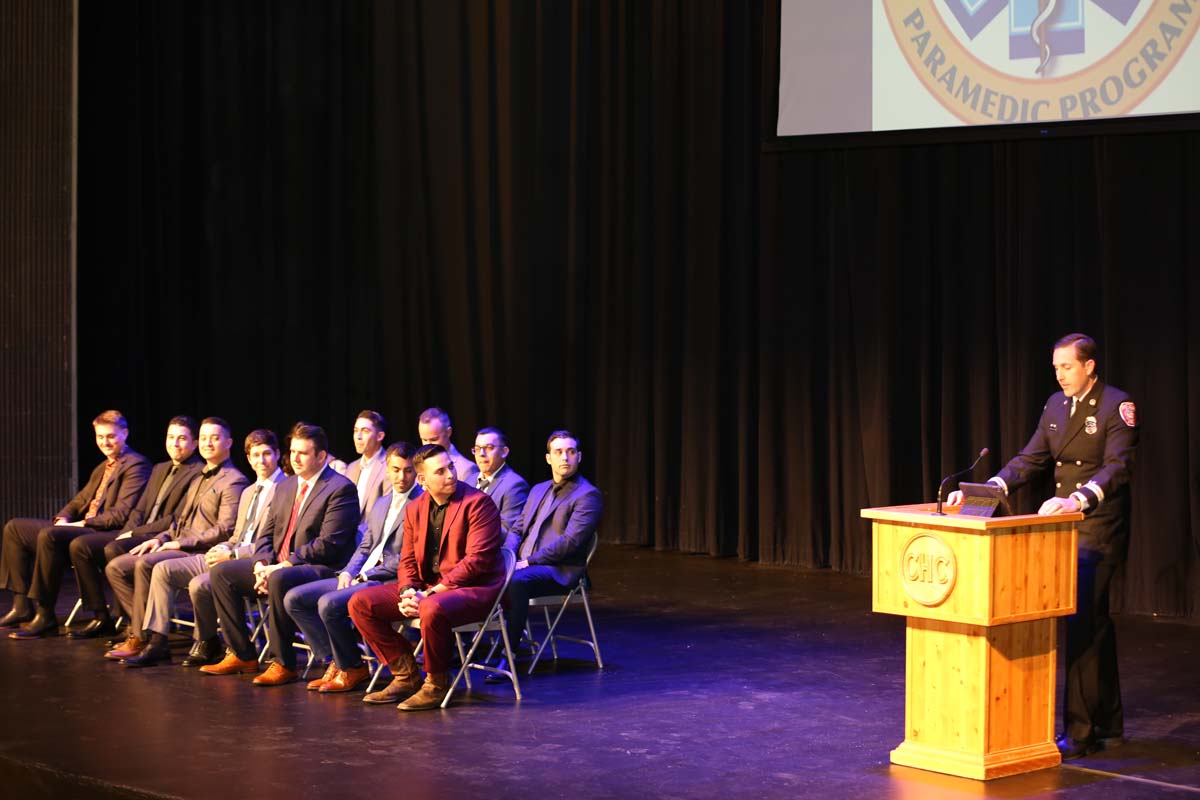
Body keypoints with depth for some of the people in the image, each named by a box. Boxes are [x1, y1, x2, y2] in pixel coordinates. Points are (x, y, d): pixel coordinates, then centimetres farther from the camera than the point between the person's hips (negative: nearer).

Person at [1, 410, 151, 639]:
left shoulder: (136, 465, -6)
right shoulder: (102, 468, 26)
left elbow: (122, 514, -17)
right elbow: (79, 501, 26)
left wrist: (84, 523, -18)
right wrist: (62, 519, 4)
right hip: (82, 527, 10)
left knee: (49, 535, -34)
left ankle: (45, 616, -26)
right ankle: (22, 606, 0)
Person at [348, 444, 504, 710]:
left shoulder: (477, 503, -11)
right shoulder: (415, 509, 10)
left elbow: (477, 560, -18)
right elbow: (408, 561, 12)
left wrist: (431, 593, -22)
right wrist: (407, 592, -12)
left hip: (474, 588, -7)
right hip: (426, 586, 7)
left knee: (432, 610, -39)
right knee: (360, 603, -4)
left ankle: (437, 684, -15)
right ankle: (406, 675, 4)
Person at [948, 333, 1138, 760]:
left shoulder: (1116, 406, -11)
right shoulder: (1056, 405, 11)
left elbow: (1118, 466, -23)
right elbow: (1030, 459, 11)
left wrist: (1078, 499, -38)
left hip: (1098, 530, -8)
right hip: (1063, 528, 8)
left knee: (1083, 624, -13)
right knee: (1094, 624, 15)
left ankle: (1078, 733, -11)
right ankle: (1108, 725, 25)